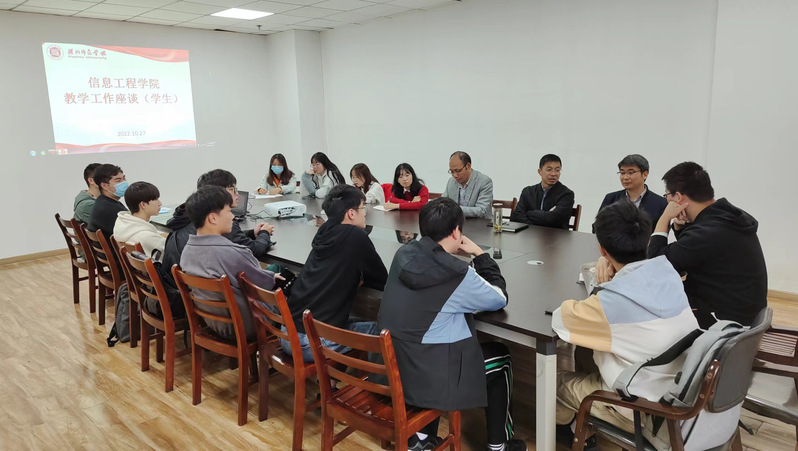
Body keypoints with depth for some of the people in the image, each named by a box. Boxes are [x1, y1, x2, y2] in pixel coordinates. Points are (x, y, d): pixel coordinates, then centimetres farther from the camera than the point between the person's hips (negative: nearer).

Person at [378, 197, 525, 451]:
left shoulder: (404, 255, -2)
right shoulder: (455, 273, -21)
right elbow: (499, 298, -3)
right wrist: (480, 255, 5)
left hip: (388, 369, 7)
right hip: (424, 377, -6)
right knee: (501, 358, 17)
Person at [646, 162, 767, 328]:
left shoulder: (707, 232, -28)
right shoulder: (729, 216, 2)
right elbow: (687, 253, 17)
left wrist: (665, 218, -14)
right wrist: (680, 226, -3)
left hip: (725, 320, -9)